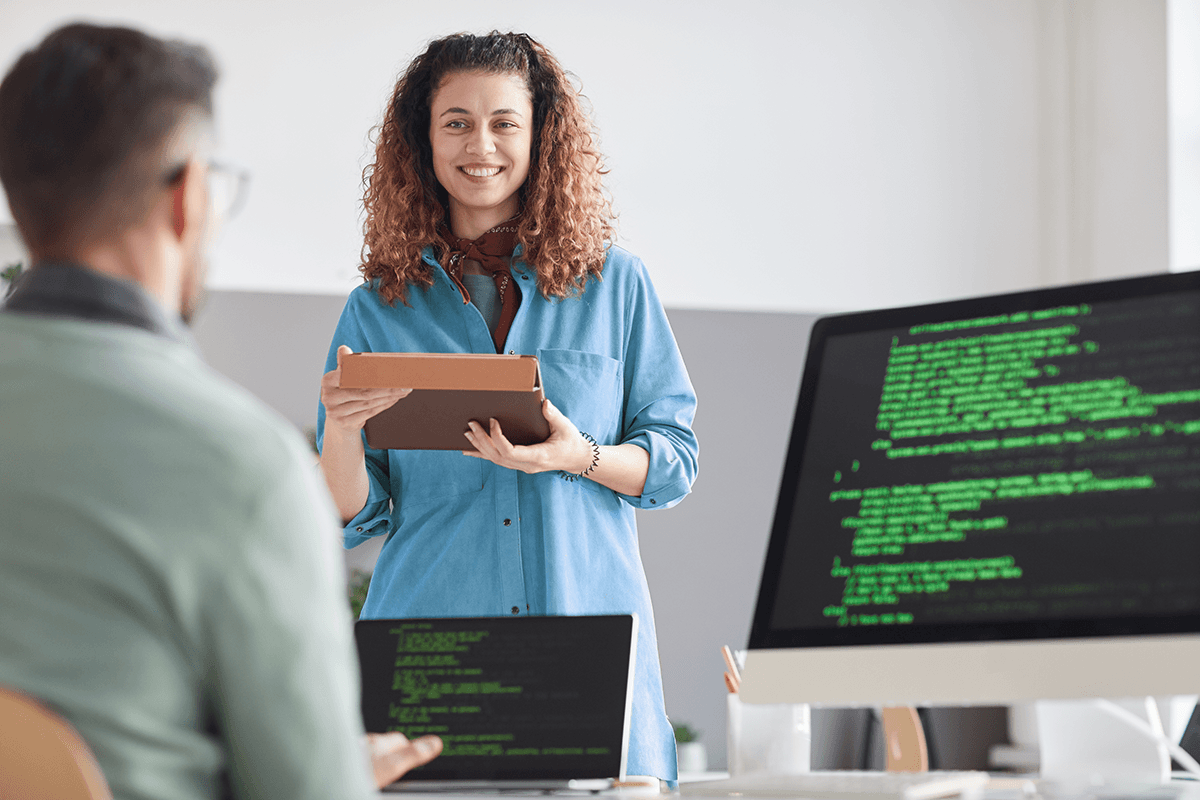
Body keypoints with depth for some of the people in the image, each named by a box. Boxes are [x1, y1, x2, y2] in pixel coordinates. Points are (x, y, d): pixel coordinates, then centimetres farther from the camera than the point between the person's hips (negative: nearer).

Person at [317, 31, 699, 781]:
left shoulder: (615, 286, 8)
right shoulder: (380, 309, 9)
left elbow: (675, 461, 6)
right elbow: (353, 519, 8)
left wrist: (580, 459, -13)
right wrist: (341, 430, -12)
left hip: (590, 643, 0)